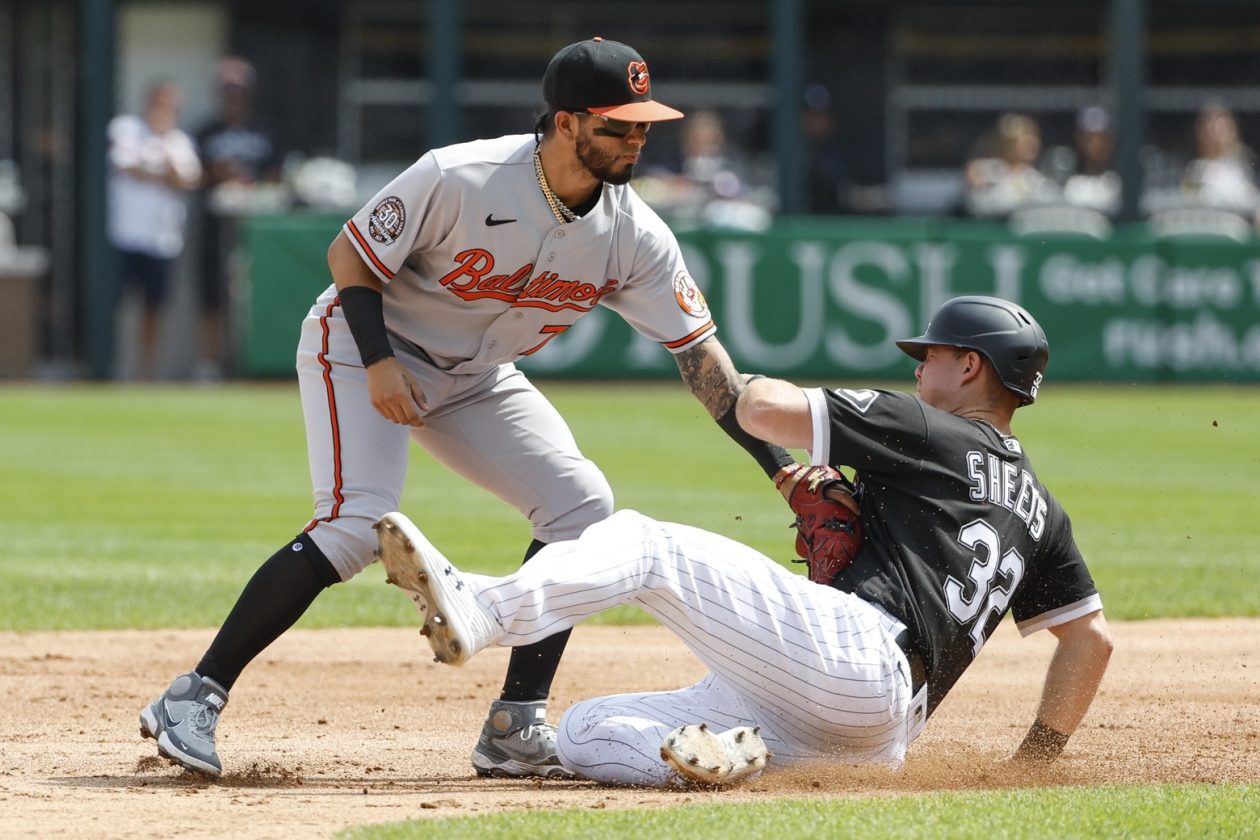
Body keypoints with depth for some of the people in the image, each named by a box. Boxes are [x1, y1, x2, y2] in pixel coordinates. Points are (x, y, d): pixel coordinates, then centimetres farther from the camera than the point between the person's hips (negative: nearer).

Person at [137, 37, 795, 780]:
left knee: (583, 505, -9)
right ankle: (193, 699, -18)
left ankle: (517, 727, -3)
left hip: (475, 378, 6)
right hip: (363, 346, -6)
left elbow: (701, 353, -11)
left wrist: (778, 459, -19)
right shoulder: (462, 181, -28)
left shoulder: (636, 237, -14)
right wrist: (379, 361, -29)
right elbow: (350, 253, -17)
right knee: (356, 523, -24)